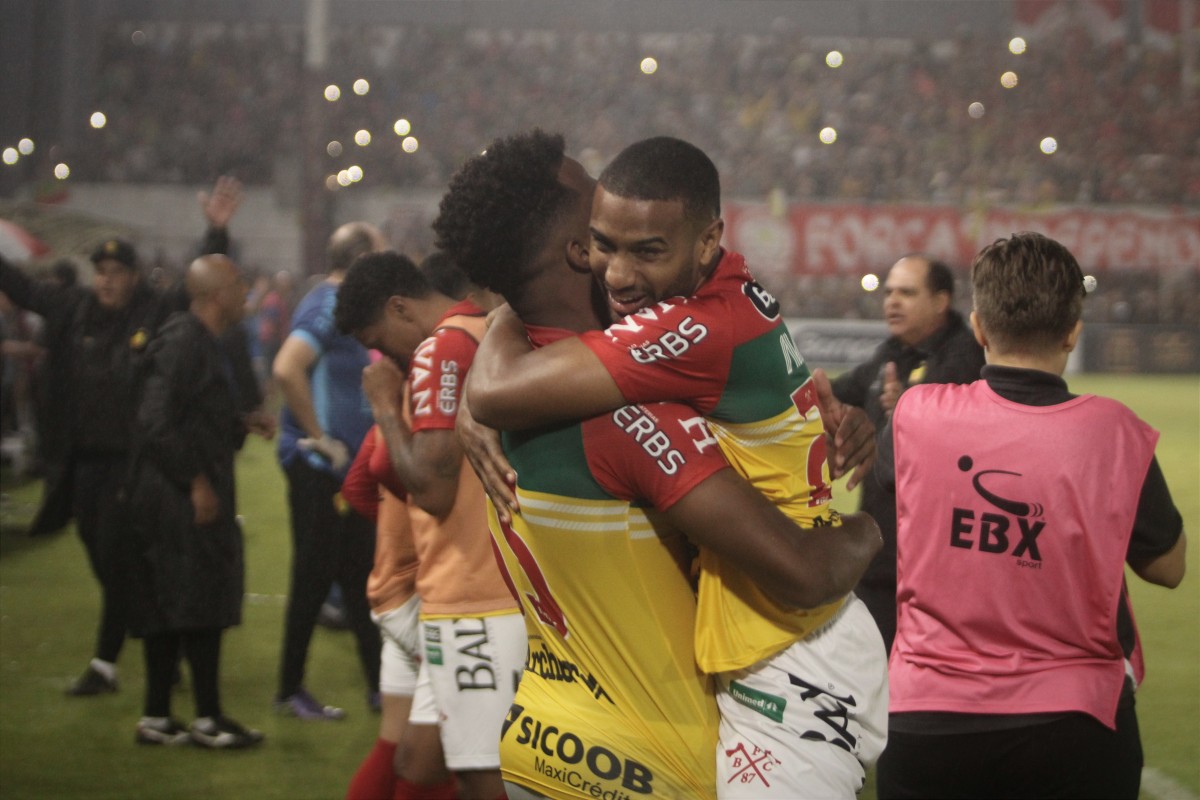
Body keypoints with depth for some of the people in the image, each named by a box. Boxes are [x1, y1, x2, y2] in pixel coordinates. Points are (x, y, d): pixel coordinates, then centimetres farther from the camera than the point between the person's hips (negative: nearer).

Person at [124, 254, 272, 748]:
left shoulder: (200, 341, 15)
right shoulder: (183, 342, -16)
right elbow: (158, 423, -22)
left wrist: (243, 426, 14)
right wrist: (196, 481, -20)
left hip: (177, 498, 10)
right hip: (181, 498, -10)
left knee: (167, 608, 11)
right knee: (201, 606, -5)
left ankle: (156, 718, 16)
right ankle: (208, 720, 0)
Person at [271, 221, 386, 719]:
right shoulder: (327, 306, -15)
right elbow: (286, 369, -29)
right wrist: (318, 436, -22)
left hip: (346, 467, 10)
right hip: (318, 467, -10)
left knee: (360, 575, 13)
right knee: (314, 579, -2)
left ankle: (379, 683, 19)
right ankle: (290, 691, 7)